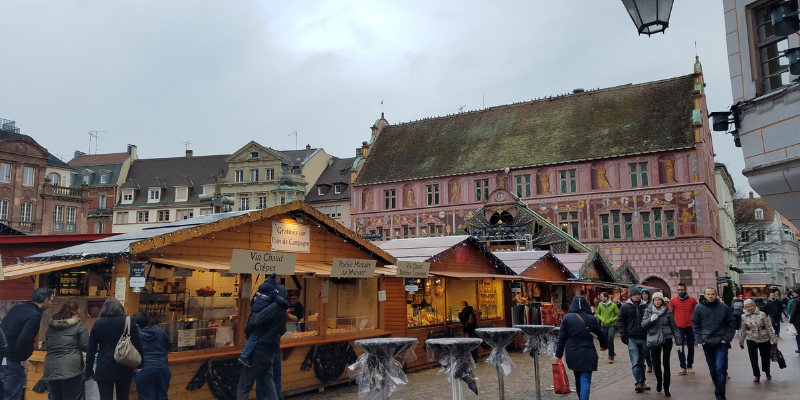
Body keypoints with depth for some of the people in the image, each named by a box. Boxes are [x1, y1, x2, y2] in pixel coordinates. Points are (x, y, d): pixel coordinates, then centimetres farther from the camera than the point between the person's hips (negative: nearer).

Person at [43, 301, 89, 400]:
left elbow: (46, 346, 26)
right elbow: (86, 346, -6)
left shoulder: (51, 326, 18)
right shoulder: (79, 326, -1)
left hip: (51, 368, 6)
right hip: (71, 368, -6)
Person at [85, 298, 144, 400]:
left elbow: (91, 349, 2)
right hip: (124, 368, 1)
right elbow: (138, 346, -2)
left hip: (104, 369, -1)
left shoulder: (98, 323, 2)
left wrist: (89, 371, 8)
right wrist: (139, 365, 5)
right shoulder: (129, 322, 0)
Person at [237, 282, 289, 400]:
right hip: (269, 353, 9)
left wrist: (247, 332, -6)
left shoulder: (274, 307, -14)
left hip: (258, 351, -8)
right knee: (269, 389, 14)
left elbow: (255, 321, -24)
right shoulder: (283, 311, 13)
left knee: (243, 389, -1)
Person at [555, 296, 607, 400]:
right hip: (587, 354, -2)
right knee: (585, 380, -5)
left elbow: (561, 338, -2)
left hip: (572, 354, 2)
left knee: (578, 379, 20)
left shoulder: (567, 318, -2)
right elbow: (600, 334, 11)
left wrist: (559, 355, 4)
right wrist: (604, 345, 32)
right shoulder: (591, 319, -2)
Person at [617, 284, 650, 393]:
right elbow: (620, 321, 2)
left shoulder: (645, 307, 8)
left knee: (642, 362, 11)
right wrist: (623, 335, -6)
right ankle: (639, 383, -9)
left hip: (643, 338, 3)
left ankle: (642, 383, 21)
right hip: (632, 339, -3)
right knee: (635, 362, -10)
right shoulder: (625, 307, 1)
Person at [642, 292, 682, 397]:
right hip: (653, 340, 1)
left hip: (667, 340, -1)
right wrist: (650, 319, -21)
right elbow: (643, 325, -2)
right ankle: (659, 382, 34)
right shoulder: (648, 311, 1)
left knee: (666, 364, -2)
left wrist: (679, 342, -1)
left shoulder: (668, 311, -2)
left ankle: (666, 388, 8)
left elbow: (674, 327, 1)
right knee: (656, 364, 7)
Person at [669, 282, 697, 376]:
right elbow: (670, 314, 6)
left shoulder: (692, 300, 1)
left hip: (690, 327, 1)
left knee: (691, 347, 8)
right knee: (680, 348, -1)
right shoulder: (673, 300, 0)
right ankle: (683, 367, 3)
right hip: (678, 328, -1)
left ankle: (689, 366, 19)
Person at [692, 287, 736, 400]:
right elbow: (695, 325, 5)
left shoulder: (724, 307, -3)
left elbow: (732, 324, 2)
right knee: (712, 368, 12)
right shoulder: (699, 308, -1)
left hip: (721, 343, -2)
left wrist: (727, 338, -5)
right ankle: (718, 385, 34)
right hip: (707, 343, 2)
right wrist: (700, 339, -2)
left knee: (720, 368, -8)